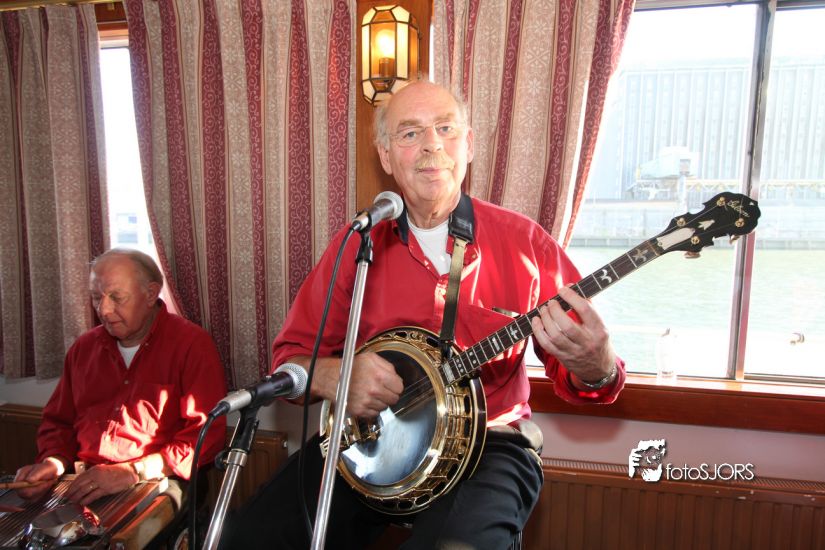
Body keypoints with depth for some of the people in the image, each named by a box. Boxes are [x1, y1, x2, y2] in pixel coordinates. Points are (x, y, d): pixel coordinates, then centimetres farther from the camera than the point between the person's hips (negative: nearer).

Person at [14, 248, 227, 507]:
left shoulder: (192, 344, -6)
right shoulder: (84, 347, 15)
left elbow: (207, 434, -13)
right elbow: (58, 421, 22)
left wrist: (132, 472, -19)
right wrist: (53, 462, 1)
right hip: (82, 487, 6)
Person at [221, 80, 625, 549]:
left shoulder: (524, 242, -3)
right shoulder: (356, 246, 1)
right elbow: (290, 355, 4)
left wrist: (594, 365, -25)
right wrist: (333, 378, -18)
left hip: (487, 444, -2)